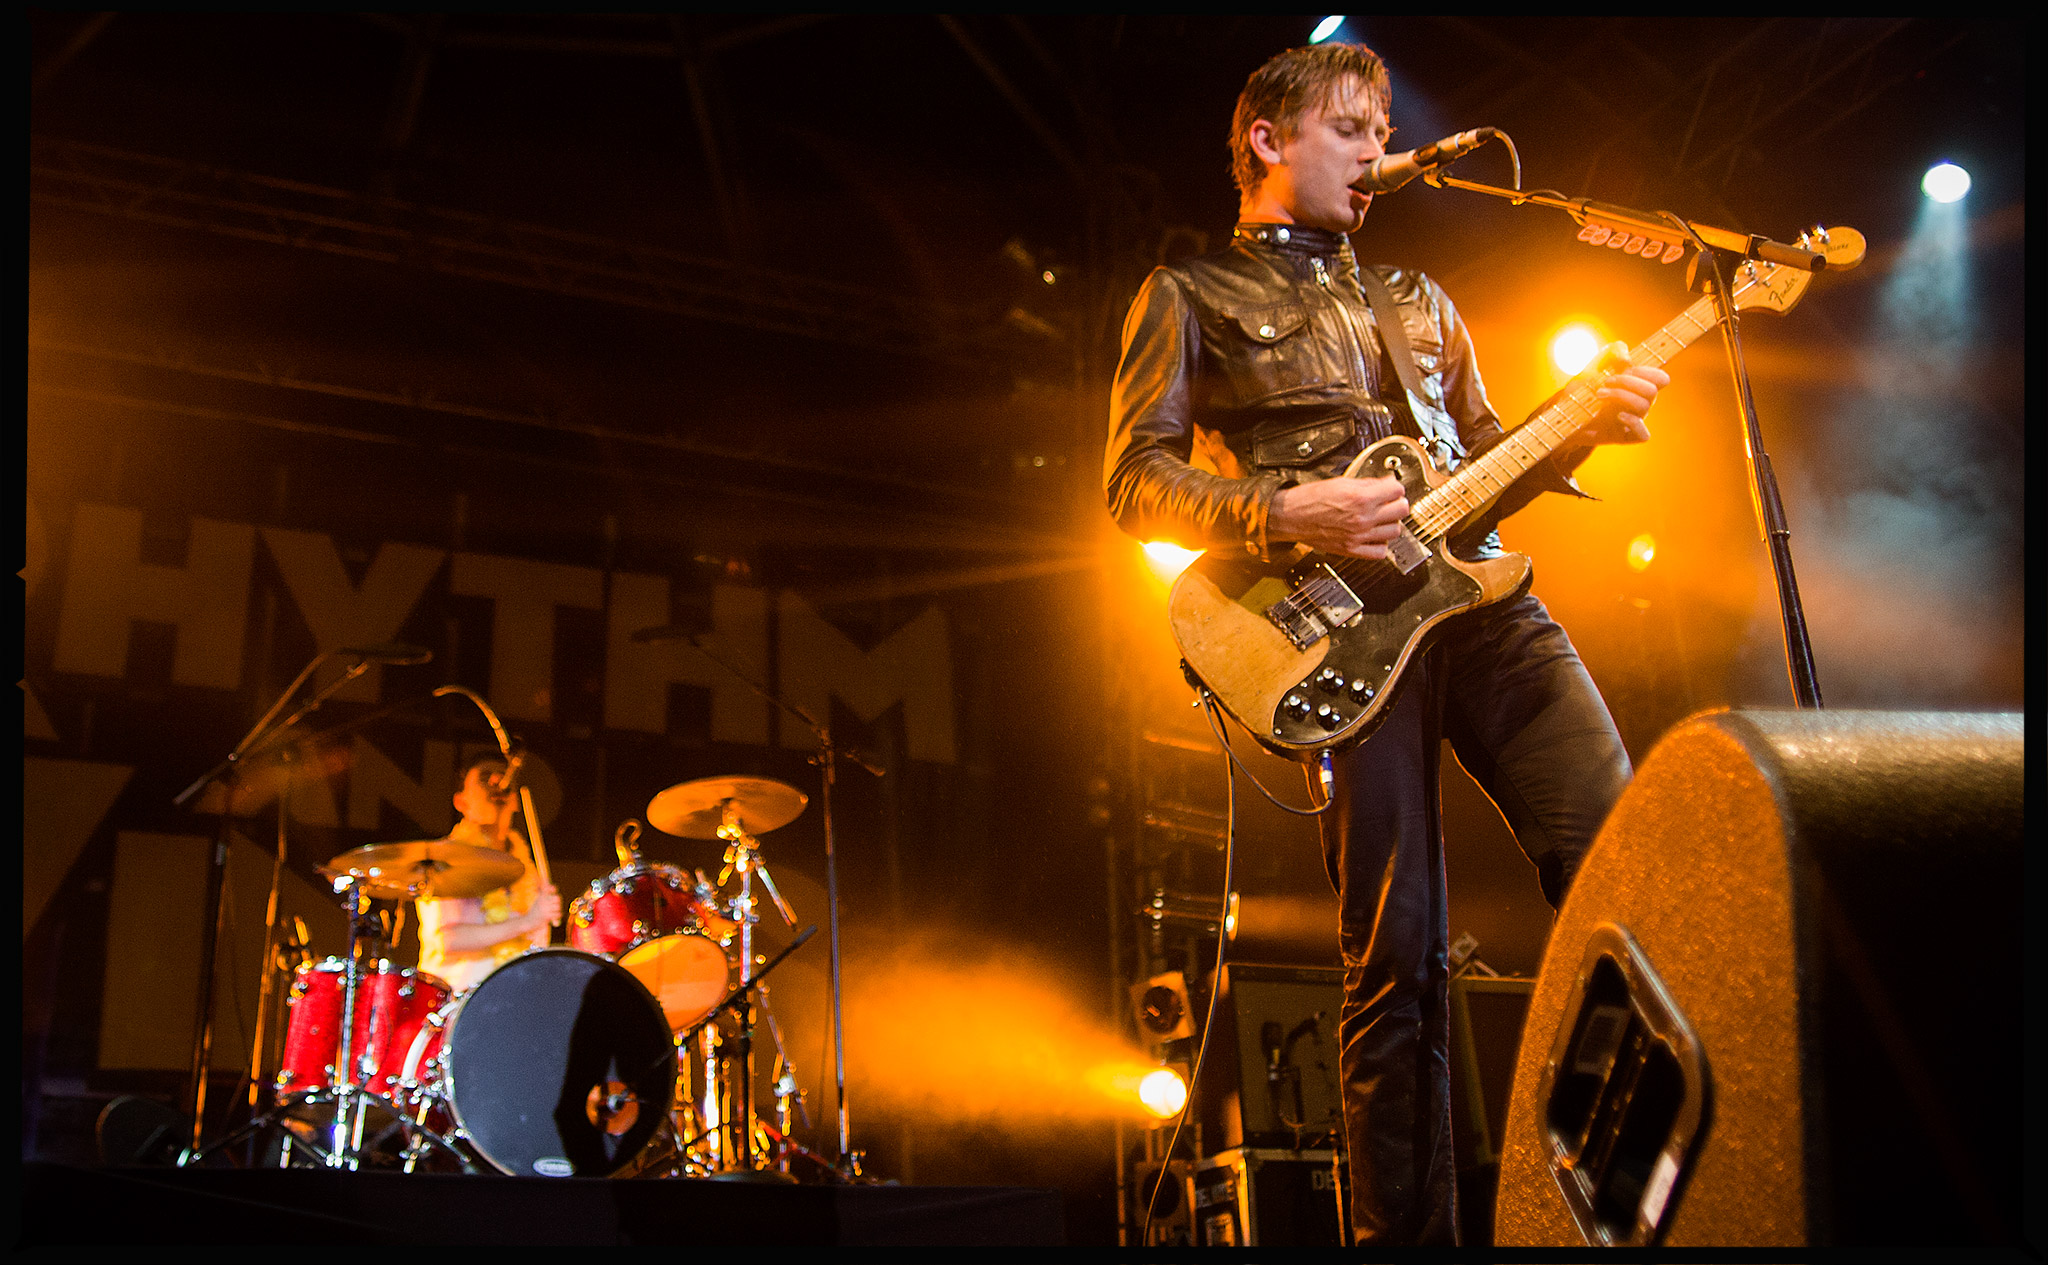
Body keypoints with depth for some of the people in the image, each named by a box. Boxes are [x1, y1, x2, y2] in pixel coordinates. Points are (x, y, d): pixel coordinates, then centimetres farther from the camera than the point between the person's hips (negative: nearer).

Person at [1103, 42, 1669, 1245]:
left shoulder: (1419, 300, 29)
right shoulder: (1190, 293, 13)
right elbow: (1136, 479, 2)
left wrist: (1581, 429, 7)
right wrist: (1285, 516, -14)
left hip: (1478, 593, 5)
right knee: (1401, 957, -8)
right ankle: (1410, 1230, 0)